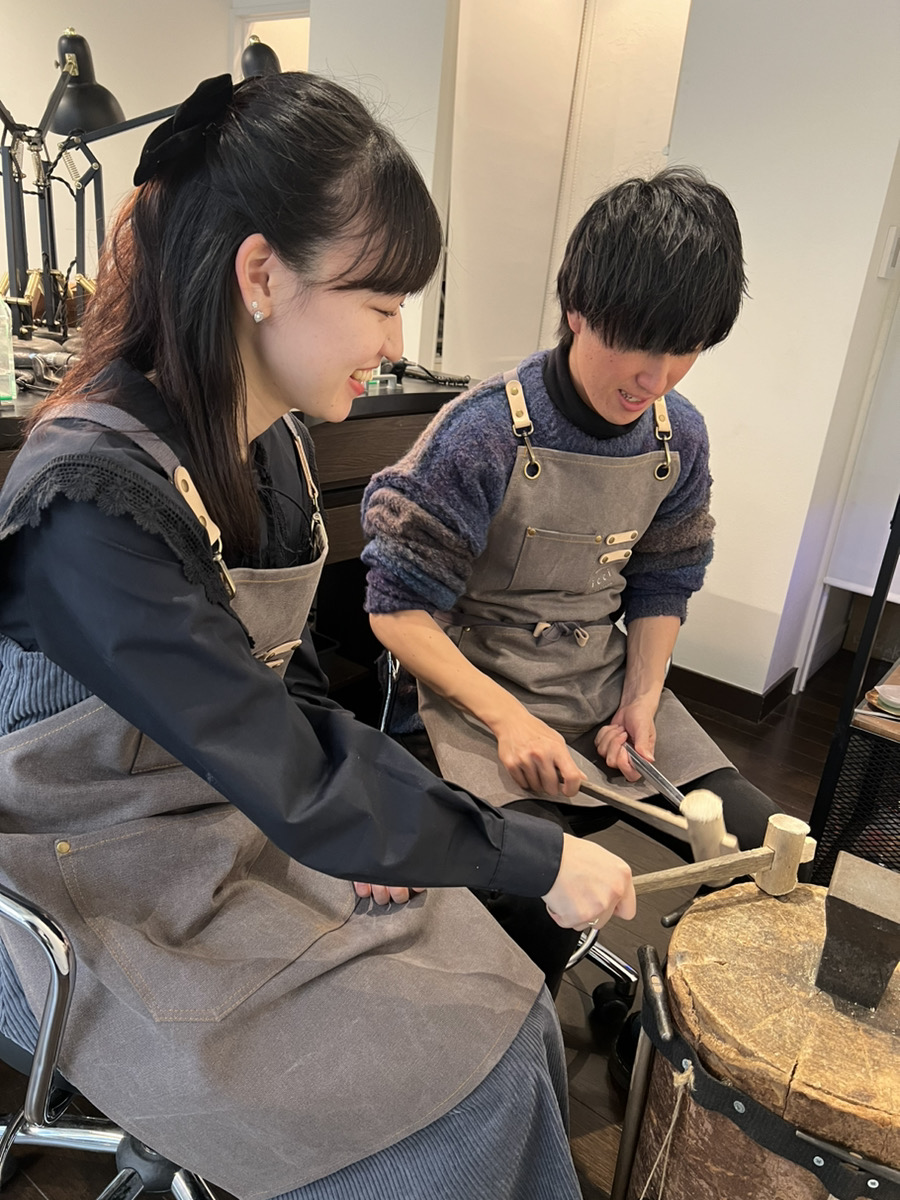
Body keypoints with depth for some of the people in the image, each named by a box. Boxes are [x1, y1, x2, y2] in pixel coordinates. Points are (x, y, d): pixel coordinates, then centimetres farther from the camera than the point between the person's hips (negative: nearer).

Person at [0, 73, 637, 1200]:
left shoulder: (267, 437, -4)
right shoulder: (93, 511, -31)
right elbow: (295, 786, -30)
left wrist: (352, 806, -5)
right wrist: (541, 860, -20)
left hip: (244, 819, 7)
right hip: (110, 891, -6)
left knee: (502, 1004, 1)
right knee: (436, 1085, -7)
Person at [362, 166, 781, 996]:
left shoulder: (679, 438, -2)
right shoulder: (484, 436, -20)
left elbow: (661, 587, 11)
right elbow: (397, 608, -15)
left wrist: (642, 698, -6)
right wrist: (508, 719, -24)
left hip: (607, 692, 6)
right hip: (481, 694, -5)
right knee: (536, 902, -26)